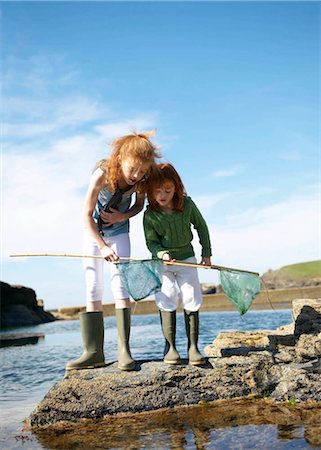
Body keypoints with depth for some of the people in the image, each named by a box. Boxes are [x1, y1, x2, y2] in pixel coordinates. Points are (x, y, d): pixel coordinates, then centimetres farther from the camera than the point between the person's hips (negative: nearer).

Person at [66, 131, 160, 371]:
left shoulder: (142, 180, -19)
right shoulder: (102, 174, -29)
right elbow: (87, 215, -25)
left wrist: (123, 216, -19)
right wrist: (103, 246, -31)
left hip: (119, 231, 1)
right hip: (94, 231, -1)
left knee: (120, 286, -10)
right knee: (93, 290, -4)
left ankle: (124, 349, -11)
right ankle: (94, 351, -3)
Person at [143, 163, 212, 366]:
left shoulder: (187, 205, -13)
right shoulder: (150, 215, -17)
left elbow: (201, 227, 1)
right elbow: (151, 242, -11)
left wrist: (207, 253, 5)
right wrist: (162, 254, -31)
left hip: (187, 259, 1)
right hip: (163, 262, -1)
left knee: (192, 302, -2)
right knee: (167, 302, -5)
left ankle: (193, 347, 4)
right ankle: (170, 347, 2)